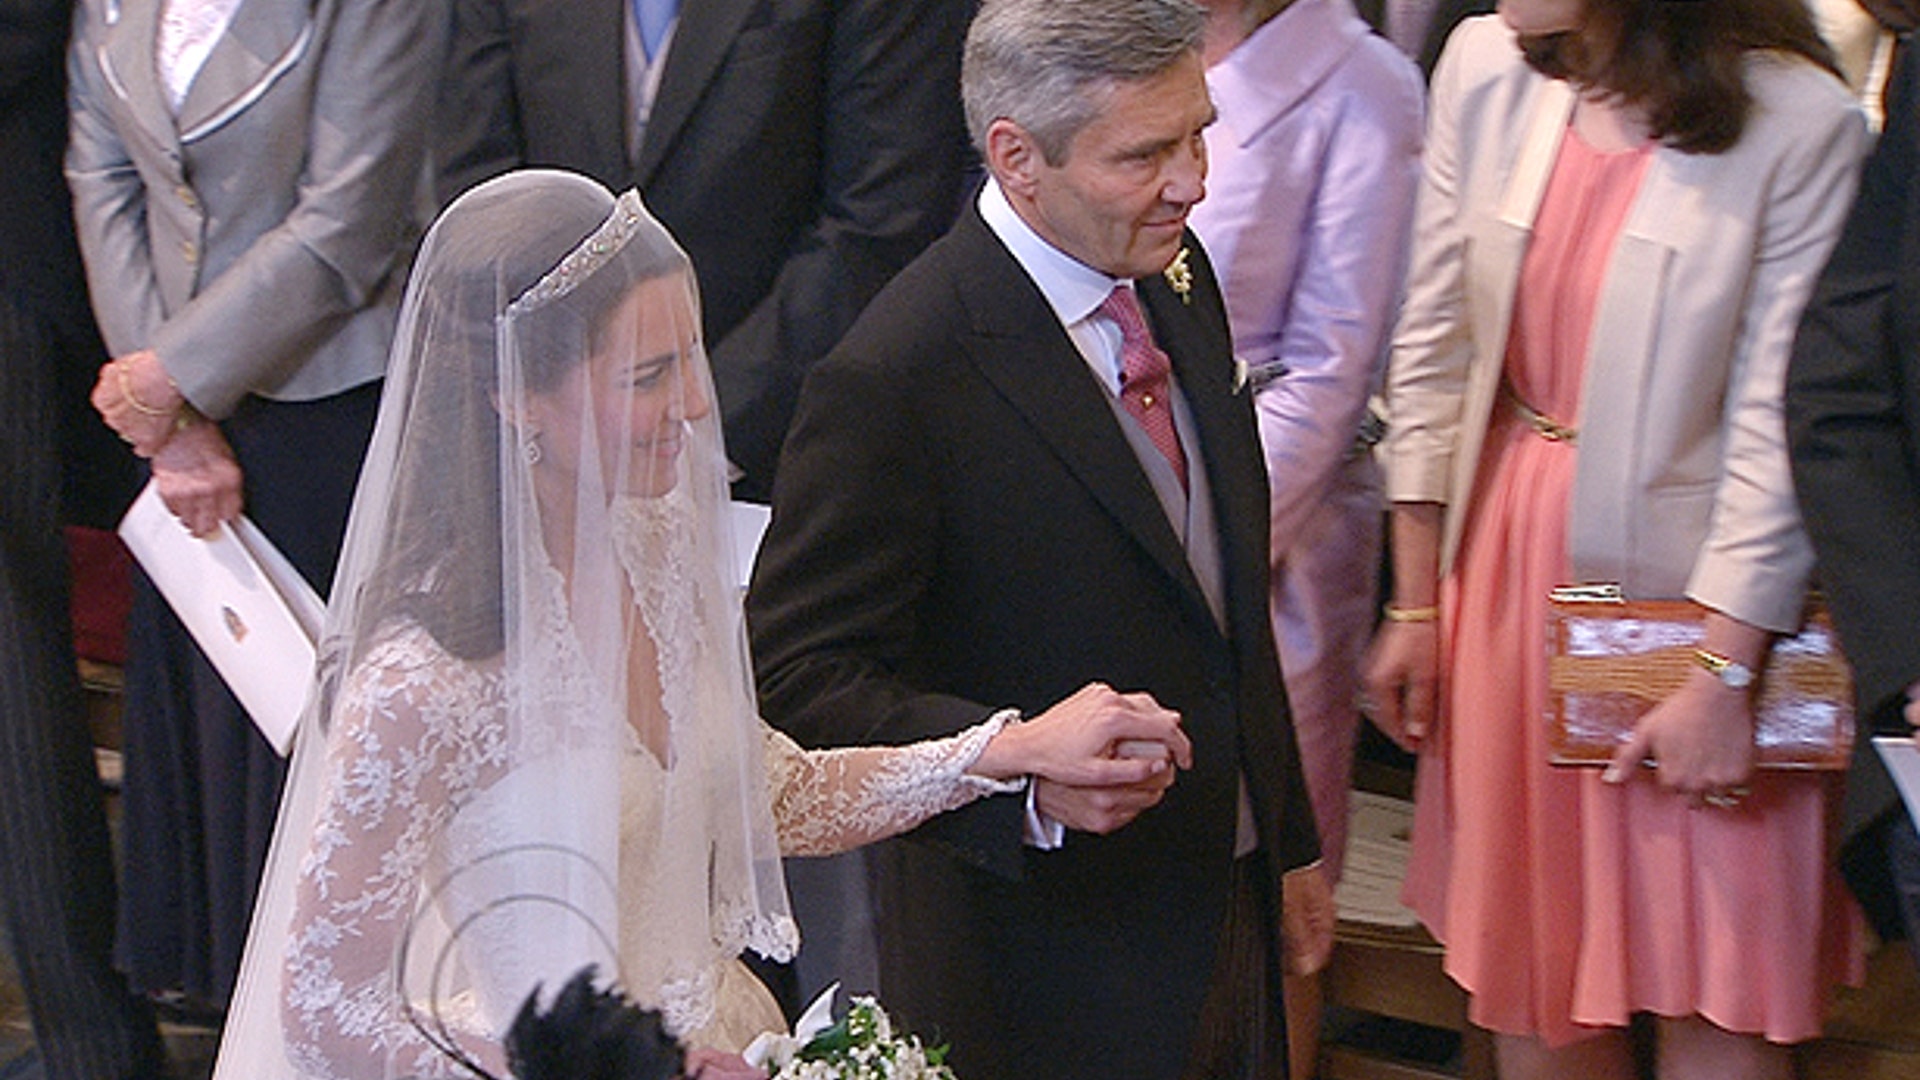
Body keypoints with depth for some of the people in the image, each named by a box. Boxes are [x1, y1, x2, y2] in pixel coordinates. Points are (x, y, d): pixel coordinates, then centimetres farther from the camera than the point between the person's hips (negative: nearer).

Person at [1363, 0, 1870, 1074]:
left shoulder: (1802, 124, -17)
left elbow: (1779, 425, -15)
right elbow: (1434, 349, 4)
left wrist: (1722, 678, -16)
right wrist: (1416, 601, 5)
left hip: (1691, 580, -4)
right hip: (1510, 559, 4)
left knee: (1713, 992, 3)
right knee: (1530, 958, 14)